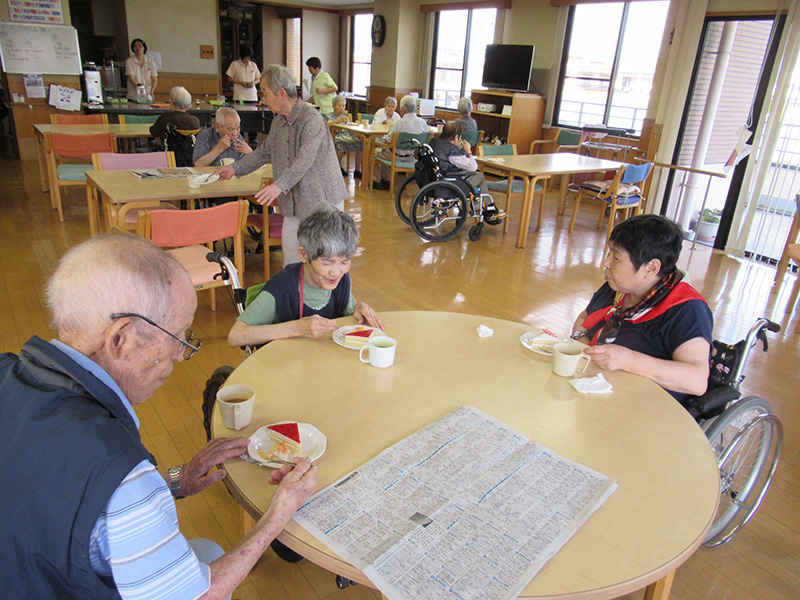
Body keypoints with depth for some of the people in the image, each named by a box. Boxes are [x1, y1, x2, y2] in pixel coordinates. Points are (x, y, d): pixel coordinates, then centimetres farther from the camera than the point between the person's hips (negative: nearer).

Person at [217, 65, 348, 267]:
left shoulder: (312, 118, -19)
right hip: (294, 201, 8)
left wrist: (280, 185, -41)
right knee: (289, 246, 10)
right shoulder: (278, 122, 9)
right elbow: (264, 151, 24)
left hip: (322, 199, -8)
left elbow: (305, 159, -31)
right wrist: (236, 168, 21)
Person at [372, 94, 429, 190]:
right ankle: (386, 180, 40)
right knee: (385, 150, 34)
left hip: (398, 156, -7)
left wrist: (384, 137, 3)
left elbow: (388, 141, -20)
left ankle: (378, 181, 28)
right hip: (412, 156, 7)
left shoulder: (400, 122, -24)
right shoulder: (423, 122, -7)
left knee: (375, 151, 20)